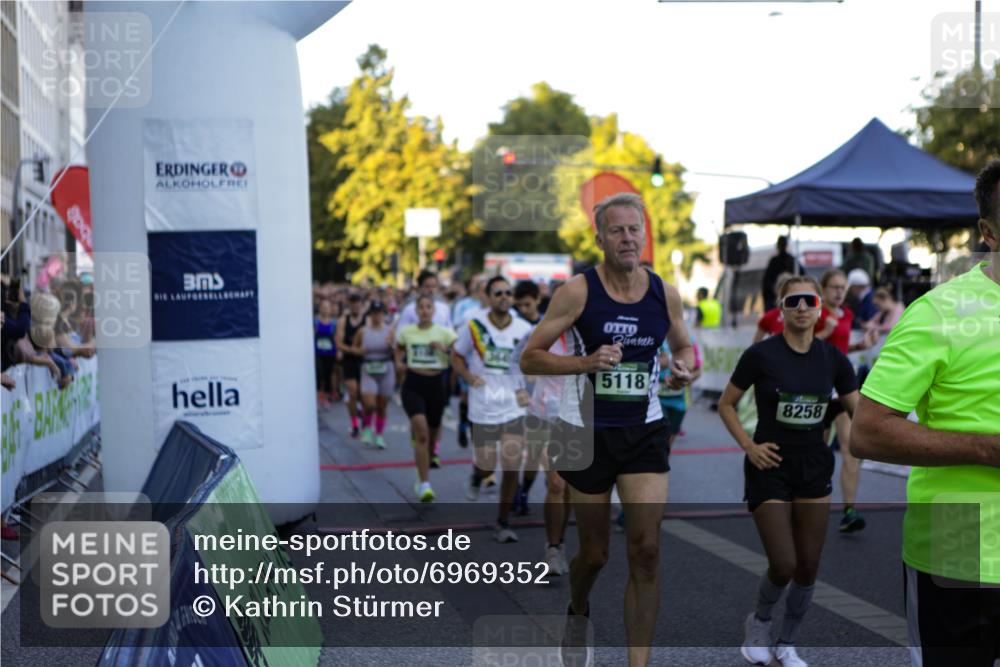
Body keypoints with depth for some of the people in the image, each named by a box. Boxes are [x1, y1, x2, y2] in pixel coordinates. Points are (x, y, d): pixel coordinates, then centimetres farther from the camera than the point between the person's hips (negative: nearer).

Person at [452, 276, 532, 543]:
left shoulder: (524, 329, -2)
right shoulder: (474, 327, -6)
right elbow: (456, 356, 7)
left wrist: (529, 390, -2)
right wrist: (468, 377, -11)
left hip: (514, 409, 1)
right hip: (483, 410, -1)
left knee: (512, 469, -3)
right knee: (487, 466, 2)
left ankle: (503, 522, 14)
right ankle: (476, 476, 41)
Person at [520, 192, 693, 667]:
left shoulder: (665, 294, 0)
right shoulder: (578, 291, -11)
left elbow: (683, 345, 18)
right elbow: (529, 359, -10)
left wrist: (684, 369, -5)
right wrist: (586, 362, -25)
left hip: (645, 431, 2)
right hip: (586, 431, -2)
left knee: (646, 551, -7)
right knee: (595, 553, 11)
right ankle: (578, 613, 45)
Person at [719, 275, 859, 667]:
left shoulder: (833, 359, 0)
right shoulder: (761, 355, -11)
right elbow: (726, 405, -2)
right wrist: (749, 446, -13)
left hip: (814, 469, 4)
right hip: (770, 468, -4)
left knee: (808, 568, 6)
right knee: (783, 565, -9)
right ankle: (759, 621, 23)